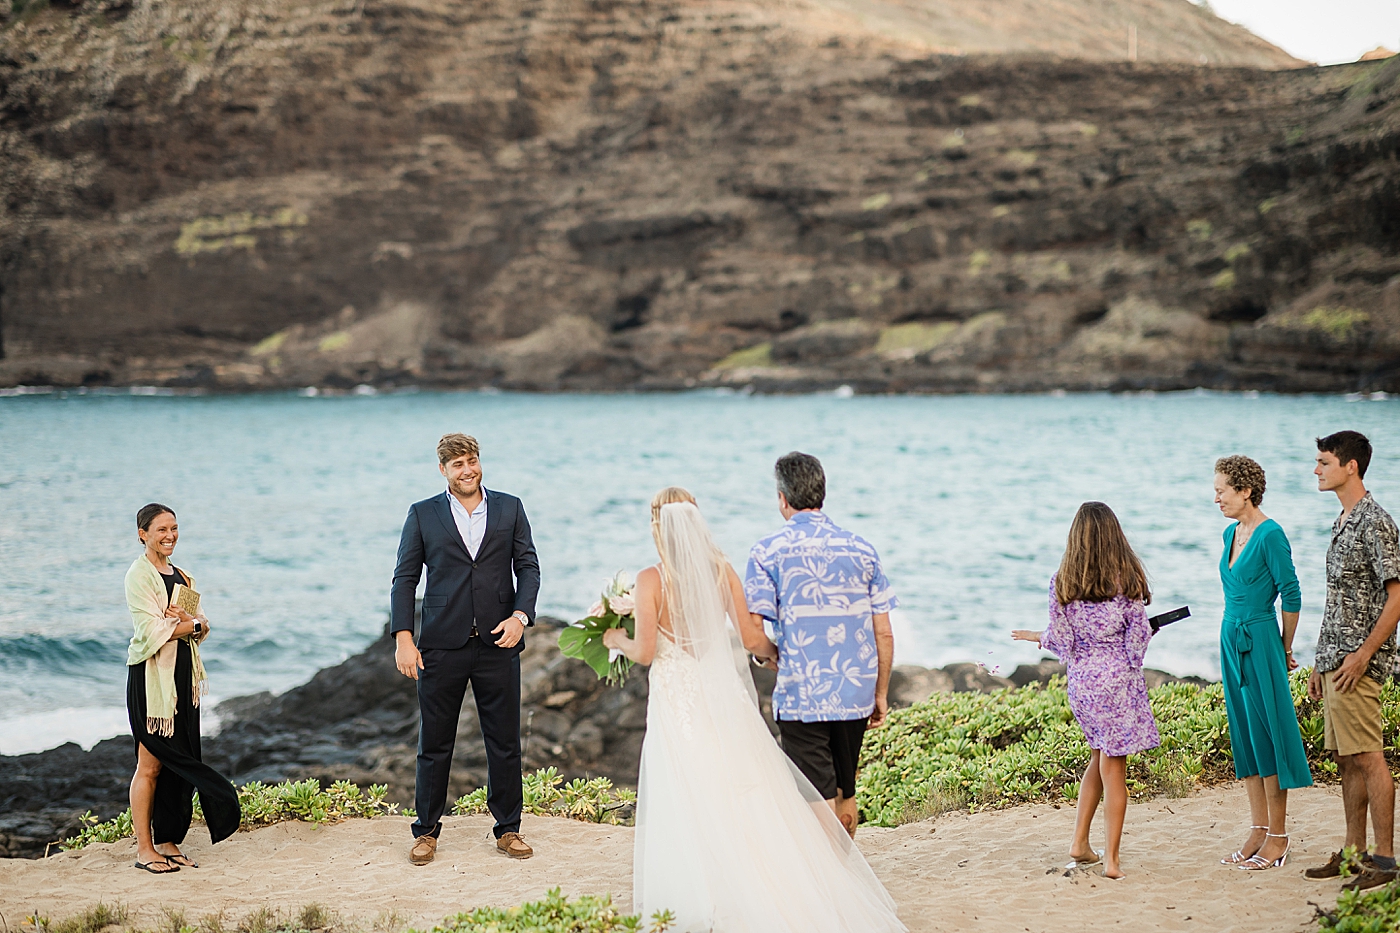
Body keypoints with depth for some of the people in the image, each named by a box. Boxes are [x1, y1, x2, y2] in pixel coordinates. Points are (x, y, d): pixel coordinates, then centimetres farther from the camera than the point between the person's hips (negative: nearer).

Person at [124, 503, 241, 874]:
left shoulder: (179, 575, 15)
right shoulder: (139, 575, -8)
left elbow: (202, 627, 9)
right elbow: (153, 630, -16)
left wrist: (187, 620, -11)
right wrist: (194, 625, -8)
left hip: (182, 674, 7)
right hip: (151, 676, -7)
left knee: (176, 762, 7)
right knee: (151, 765, -4)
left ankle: (168, 842, 13)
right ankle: (144, 848, 1)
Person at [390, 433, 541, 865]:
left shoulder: (509, 508, 8)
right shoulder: (422, 514, 5)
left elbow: (528, 566, 6)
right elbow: (405, 579, 3)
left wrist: (520, 615, -11)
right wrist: (403, 638, -6)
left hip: (498, 644, 1)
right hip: (441, 647, -1)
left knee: (505, 743, 6)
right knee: (434, 744, 5)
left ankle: (508, 829, 18)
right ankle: (426, 832, 16)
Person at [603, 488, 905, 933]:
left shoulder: (650, 580, -12)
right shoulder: (722, 571, -1)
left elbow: (644, 652, -13)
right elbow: (750, 636, -1)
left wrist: (617, 640, 8)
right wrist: (775, 653, 19)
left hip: (677, 705, -4)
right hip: (725, 701, 4)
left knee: (678, 807, 5)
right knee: (751, 795, 10)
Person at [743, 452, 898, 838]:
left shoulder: (768, 552, -6)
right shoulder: (860, 549, 4)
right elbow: (884, 635, 4)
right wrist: (881, 694, 14)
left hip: (801, 697, -4)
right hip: (855, 694, 4)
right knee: (845, 793, 20)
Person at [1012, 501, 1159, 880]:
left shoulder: (1061, 583, -3)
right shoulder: (1127, 579, -9)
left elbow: (1062, 641, -3)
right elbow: (1138, 641, -8)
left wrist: (1037, 636, 17)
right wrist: (1138, 647, 15)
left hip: (1080, 680, 3)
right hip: (1119, 679, -3)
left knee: (1101, 757, 22)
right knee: (1113, 766, 3)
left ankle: (1080, 842, 20)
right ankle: (1111, 859, 5)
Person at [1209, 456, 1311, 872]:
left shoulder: (1270, 534, -14)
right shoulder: (1231, 533, 11)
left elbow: (1291, 595, -10)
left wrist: (1284, 649, -1)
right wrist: (1234, 637, 17)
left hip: (1260, 642, -9)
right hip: (1231, 639, 9)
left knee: (1268, 734, -3)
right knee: (1244, 737, 11)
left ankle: (1278, 836, 3)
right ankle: (1258, 830, 18)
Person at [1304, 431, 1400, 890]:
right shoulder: (1343, 523, 17)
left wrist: (1363, 654, -20)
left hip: (1357, 664, -9)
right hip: (1335, 660, 9)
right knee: (1347, 761, 11)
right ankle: (1353, 852, 17)